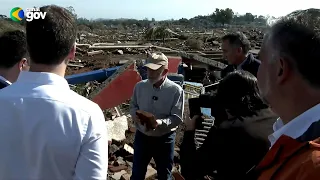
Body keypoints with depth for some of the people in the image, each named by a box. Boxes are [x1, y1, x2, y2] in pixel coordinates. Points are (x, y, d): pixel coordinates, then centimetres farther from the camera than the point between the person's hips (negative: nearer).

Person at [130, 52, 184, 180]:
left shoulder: (176, 90, -16)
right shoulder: (140, 86, -5)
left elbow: (177, 118, -16)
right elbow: (133, 106, 9)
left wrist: (160, 122, -34)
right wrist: (136, 115, -14)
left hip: (164, 139, -2)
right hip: (142, 136, 3)